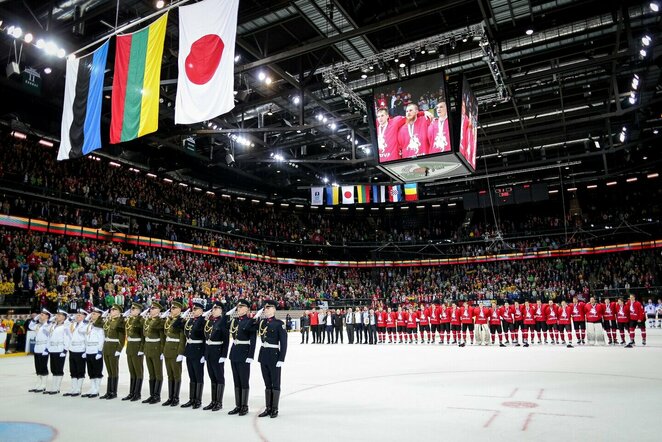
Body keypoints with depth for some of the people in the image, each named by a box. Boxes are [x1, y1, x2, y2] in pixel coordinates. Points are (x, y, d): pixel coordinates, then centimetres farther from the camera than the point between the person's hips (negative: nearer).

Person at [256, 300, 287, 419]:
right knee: (267, 383, 15)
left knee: (275, 383, 5)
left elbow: (284, 343, -13)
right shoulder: (261, 322, 7)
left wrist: (281, 359, -16)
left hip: (274, 355, -6)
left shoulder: (279, 323, -11)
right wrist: (256, 319, 4)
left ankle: (275, 409, 15)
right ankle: (268, 408, 24)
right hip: (263, 354, 6)